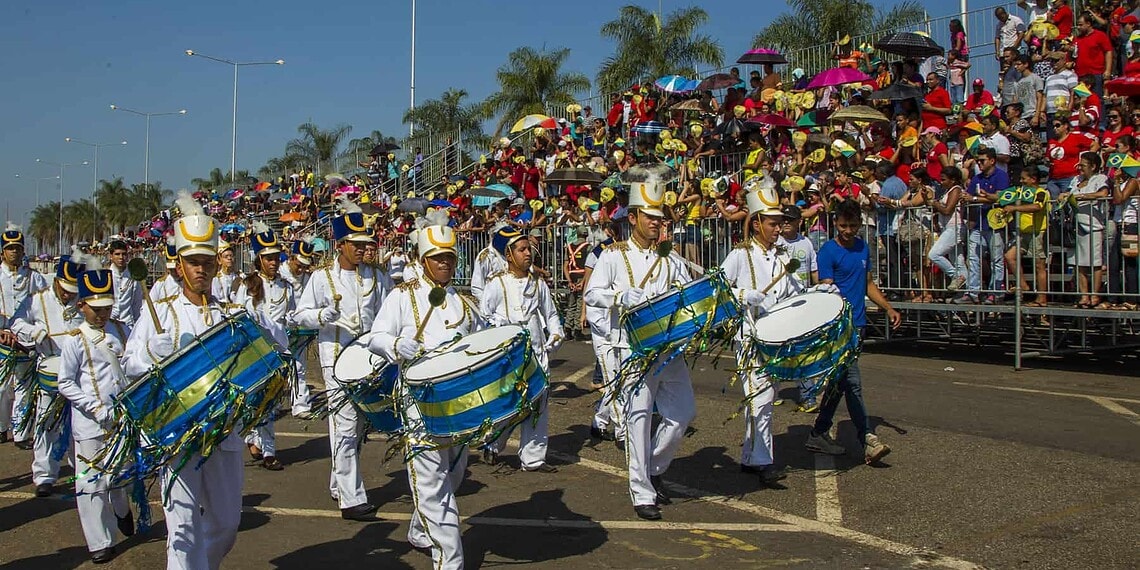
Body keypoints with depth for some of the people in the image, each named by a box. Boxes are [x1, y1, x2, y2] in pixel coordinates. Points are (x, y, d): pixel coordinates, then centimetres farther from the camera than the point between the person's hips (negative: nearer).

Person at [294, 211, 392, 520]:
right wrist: (323, 315, -22)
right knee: (345, 424, -9)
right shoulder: (322, 277, -2)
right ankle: (351, 499, -6)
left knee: (359, 425, 14)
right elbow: (300, 315, -2)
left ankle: (339, 482, 32)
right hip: (337, 358, -5)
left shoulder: (375, 276, 8)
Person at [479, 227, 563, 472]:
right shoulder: (497, 284, -4)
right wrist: (502, 328, -14)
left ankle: (533, 458, 17)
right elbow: (482, 316, -2)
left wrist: (556, 334, 5)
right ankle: (492, 446, 25)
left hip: (538, 355, 5)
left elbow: (550, 314, 19)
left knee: (538, 408, 6)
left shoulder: (538, 284, 9)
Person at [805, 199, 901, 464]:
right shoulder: (828, 251, -8)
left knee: (840, 383, 12)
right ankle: (869, 441, -9)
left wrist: (888, 308, 13)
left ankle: (818, 435, 21)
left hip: (857, 325, 8)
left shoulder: (862, 248, 13)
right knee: (853, 384, -10)